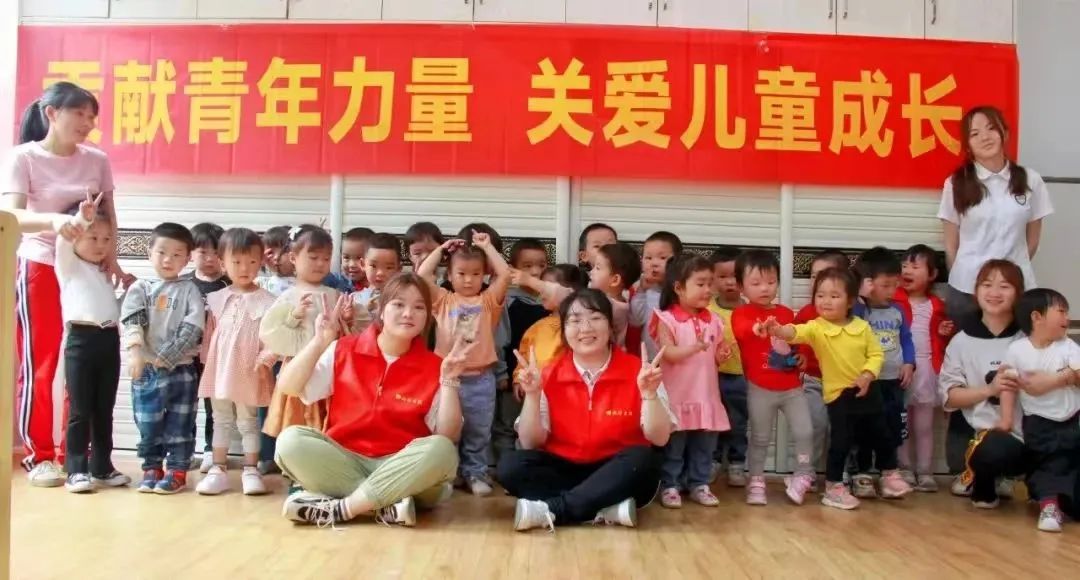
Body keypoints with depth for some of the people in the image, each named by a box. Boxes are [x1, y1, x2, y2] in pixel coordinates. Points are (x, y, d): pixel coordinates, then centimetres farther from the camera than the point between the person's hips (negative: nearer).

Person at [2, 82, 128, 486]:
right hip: (40, 268, -4)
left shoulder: (97, 160, 3)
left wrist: (111, 257, -7)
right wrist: (53, 220, -40)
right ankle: (38, 456, 7)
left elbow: (108, 217, 9)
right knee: (39, 365, -2)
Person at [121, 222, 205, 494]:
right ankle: (151, 469, 22)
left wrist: (164, 357, -16)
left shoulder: (189, 290, 1)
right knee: (148, 425, 8)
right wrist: (135, 352, -25)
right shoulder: (139, 289, 7)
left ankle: (177, 471, 14)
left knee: (180, 424, 4)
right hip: (145, 369, 2)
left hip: (181, 369, -2)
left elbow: (192, 329, -10)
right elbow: (131, 321, -8)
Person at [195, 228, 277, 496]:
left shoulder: (266, 301, -6)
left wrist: (265, 360, -21)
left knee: (248, 422, 7)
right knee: (221, 421, 12)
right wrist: (206, 362, 6)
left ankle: (250, 470, 14)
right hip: (219, 370, 4)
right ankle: (218, 469, 18)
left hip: (250, 372, -4)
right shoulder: (217, 299, 6)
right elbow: (209, 334, 9)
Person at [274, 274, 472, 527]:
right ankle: (387, 507, -28)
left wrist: (450, 379, -17)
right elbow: (287, 387, -4)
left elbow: (449, 437, -7)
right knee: (290, 440, -25)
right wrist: (319, 341, -14)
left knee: (442, 451, -31)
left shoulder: (433, 367, -2)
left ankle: (339, 508, -26)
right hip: (342, 462, 1)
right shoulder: (343, 350, 1)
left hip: (400, 470, -1)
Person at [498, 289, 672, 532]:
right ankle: (609, 508, -27)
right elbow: (531, 444, -5)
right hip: (563, 471, 2)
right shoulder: (550, 376, -2)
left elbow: (659, 439, -11)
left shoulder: (637, 371, -6)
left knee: (643, 460, -31)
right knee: (511, 466, -22)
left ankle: (552, 510, -26)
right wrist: (532, 395, -19)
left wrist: (649, 393, -26)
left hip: (618, 476, -1)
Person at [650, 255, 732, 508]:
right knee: (673, 445, 3)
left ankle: (699, 484, 24)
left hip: (705, 394, 5)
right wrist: (693, 348, -31)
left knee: (704, 445, 12)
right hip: (677, 396, -5)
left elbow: (715, 358, 14)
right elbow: (668, 354, -17)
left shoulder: (713, 321, 8)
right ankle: (669, 485, 14)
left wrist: (723, 354, -8)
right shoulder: (667, 319, -8)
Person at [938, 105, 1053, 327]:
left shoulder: (1030, 180, 2)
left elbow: (1032, 240, 9)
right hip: (966, 288, -1)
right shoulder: (956, 184, -2)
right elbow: (951, 244, 4)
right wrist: (960, 278, 7)